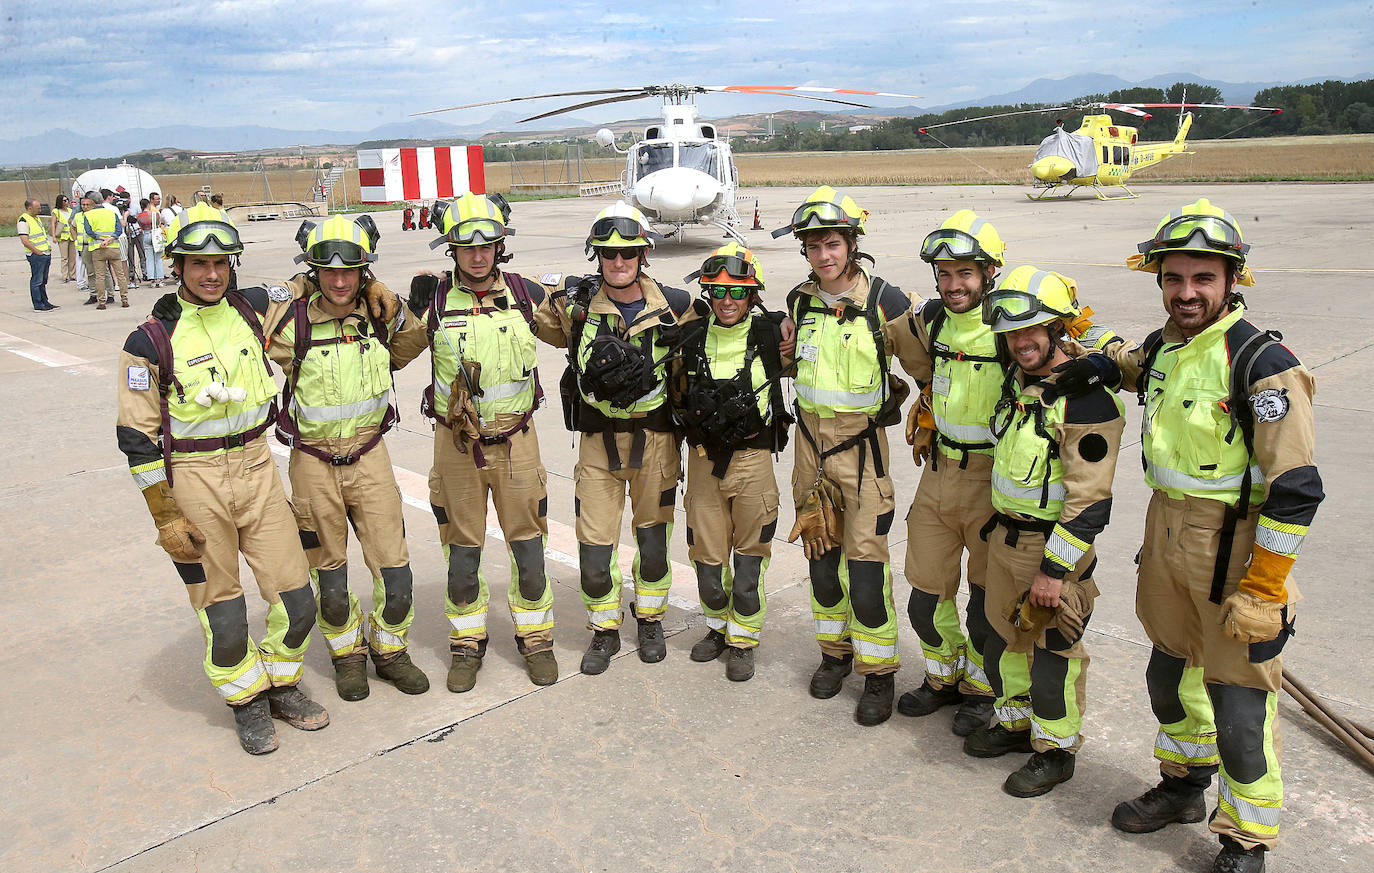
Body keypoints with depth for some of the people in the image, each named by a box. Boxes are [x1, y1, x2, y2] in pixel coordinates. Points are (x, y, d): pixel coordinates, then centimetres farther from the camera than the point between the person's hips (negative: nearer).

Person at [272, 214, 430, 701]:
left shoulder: (380, 316, -2)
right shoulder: (294, 322, -13)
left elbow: (406, 348, 18)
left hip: (370, 457, 2)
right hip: (314, 462, -2)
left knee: (394, 567, 2)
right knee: (329, 574, 11)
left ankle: (389, 649, 27)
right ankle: (348, 654, 35)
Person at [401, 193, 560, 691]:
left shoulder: (524, 294, -2)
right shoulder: (435, 300, -4)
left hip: (515, 440, 0)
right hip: (457, 443, 0)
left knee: (528, 545, 7)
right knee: (462, 550, 10)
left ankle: (535, 637, 26)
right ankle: (467, 645, 27)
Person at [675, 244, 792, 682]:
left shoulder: (769, 333, -4)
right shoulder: (693, 338, 5)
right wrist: (701, 413, 1)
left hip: (753, 456, -3)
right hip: (704, 458, 3)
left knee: (749, 556, 4)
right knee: (707, 554, 10)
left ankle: (743, 640, 21)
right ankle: (718, 626, 33)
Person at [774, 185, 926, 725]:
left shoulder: (884, 302, -12)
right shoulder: (800, 301, 3)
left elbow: (925, 369, -2)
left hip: (863, 443, -5)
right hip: (811, 439, 5)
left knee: (866, 564, -5)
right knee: (821, 556, 13)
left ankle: (878, 672, 11)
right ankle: (835, 652, 30)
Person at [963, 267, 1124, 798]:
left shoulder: (1086, 400, -23)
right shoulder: (1018, 378, 3)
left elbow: (1089, 501, -24)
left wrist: (1054, 570, -22)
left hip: (1055, 543, -8)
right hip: (1005, 534, 8)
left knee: (1052, 651, 5)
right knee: (1004, 635, 20)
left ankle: (1056, 749, 24)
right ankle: (1016, 721, 40)